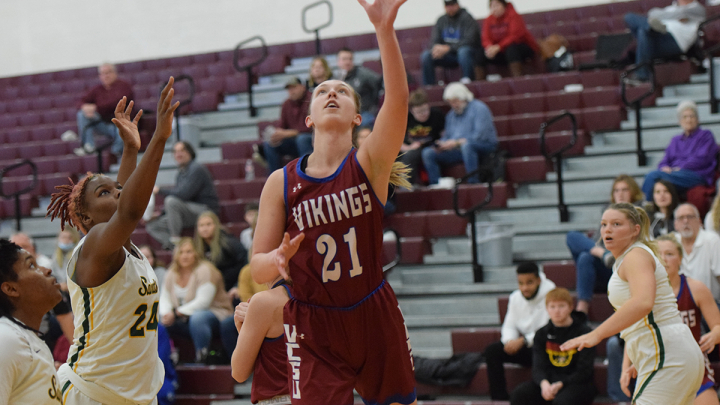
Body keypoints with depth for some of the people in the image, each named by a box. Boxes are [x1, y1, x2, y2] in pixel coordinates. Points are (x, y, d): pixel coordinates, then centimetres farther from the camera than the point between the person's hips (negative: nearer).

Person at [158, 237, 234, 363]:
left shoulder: (205, 270, -13)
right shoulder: (172, 274, 8)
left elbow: (203, 302, -21)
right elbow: (164, 297, 6)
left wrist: (177, 313, -24)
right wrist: (167, 313, -18)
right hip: (185, 320, 6)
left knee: (197, 318, -39)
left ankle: (202, 358, -27)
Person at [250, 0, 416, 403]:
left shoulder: (369, 164, -5)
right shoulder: (281, 182, -1)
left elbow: (398, 101, -24)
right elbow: (258, 269, -1)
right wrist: (279, 259, -25)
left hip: (377, 318, 1)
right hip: (313, 328, 0)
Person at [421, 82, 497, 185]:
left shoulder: (478, 108, -5)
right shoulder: (451, 115, 19)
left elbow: (480, 135, -16)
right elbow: (447, 137, 19)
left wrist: (457, 142, -22)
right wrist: (442, 144, -7)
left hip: (484, 147, -7)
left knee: (467, 145, -43)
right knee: (427, 153, -8)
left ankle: (473, 183, -40)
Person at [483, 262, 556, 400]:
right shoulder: (515, 298, 6)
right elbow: (509, 326, 9)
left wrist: (524, 341, -25)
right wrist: (509, 341, -15)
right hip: (526, 347, 6)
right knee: (491, 351, -15)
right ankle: (499, 398, -19)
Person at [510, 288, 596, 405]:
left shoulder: (584, 332, -6)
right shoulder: (542, 334, 8)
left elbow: (584, 372, -10)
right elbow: (538, 367, 1)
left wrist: (559, 385, -23)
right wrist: (544, 383, -23)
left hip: (577, 384, -5)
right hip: (548, 381, 5)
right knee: (518, 393, -21)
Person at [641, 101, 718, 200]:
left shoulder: (705, 135, 12)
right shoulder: (676, 140, 29)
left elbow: (701, 159, -3)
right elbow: (664, 162, 20)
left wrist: (680, 168, -12)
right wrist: (665, 167, -5)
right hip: (675, 172, 5)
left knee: (654, 176, -32)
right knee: (650, 175, -31)